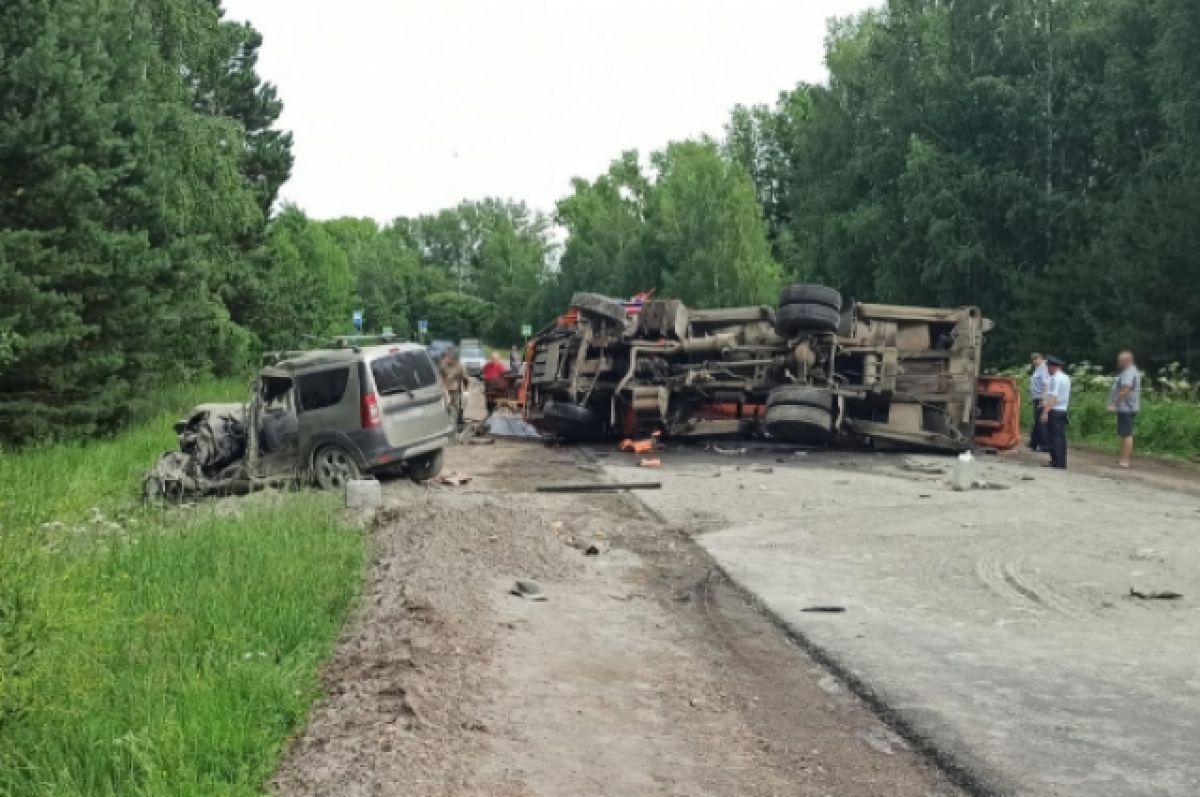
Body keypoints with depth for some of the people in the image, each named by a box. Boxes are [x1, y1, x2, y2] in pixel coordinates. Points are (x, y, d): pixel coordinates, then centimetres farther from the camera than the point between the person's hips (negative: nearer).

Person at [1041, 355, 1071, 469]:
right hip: (1063, 410, 9)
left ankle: (1056, 462, -8)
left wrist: (1046, 411, -25)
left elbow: (1053, 396, -21)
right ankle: (1062, 463, 10)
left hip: (1054, 411, -9)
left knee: (1054, 437, -6)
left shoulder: (1055, 378, -14)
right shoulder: (1066, 378, 16)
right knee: (1061, 437, 9)